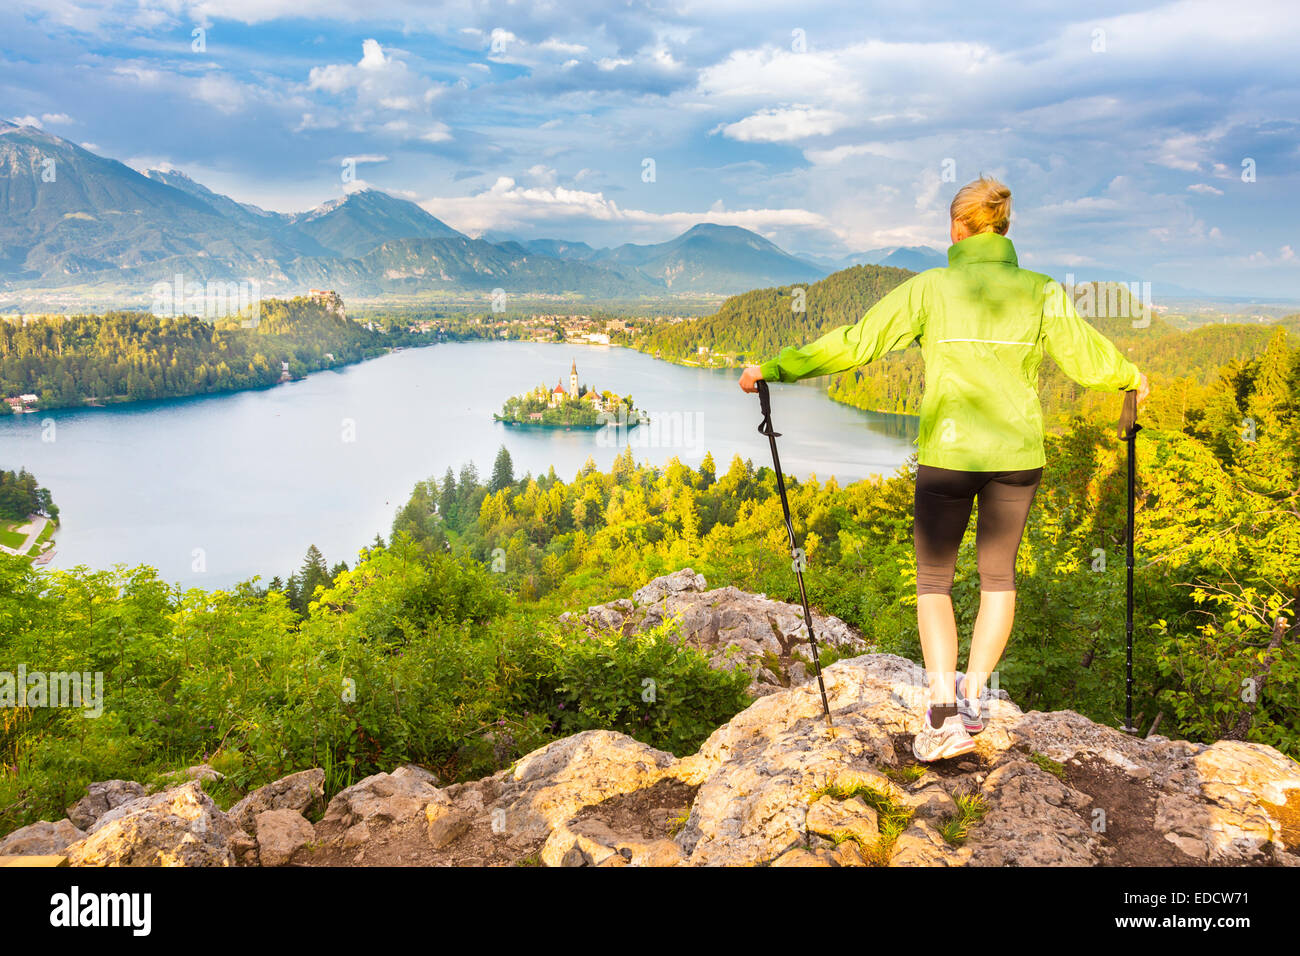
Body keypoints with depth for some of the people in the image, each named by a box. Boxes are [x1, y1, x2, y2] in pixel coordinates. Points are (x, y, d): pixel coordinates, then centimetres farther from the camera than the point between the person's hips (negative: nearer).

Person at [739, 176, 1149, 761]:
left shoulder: (930, 288, -6)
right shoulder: (1042, 291, 0)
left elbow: (855, 344, -9)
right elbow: (1086, 358, 6)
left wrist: (774, 368, -2)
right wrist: (1132, 378, 28)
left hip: (947, 454, -2)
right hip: (1018, 453, 2)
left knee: (934, 580, 10)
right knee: (998, 575, 18)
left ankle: (943, 711, -4)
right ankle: (973, 698, 19)